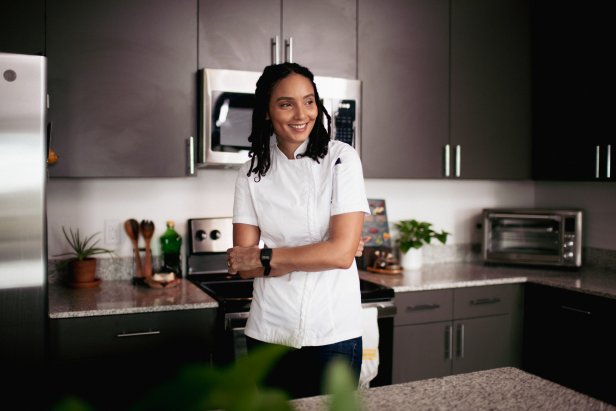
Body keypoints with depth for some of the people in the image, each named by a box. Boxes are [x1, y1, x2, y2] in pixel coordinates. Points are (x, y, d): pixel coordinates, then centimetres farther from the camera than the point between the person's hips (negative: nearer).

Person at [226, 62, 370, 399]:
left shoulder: (341, 158, -7)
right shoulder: (252, 172, 0)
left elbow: (342, 252, -15)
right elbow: (243, 266, -6)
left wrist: (264, 257, -9)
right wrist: (319, 253, -14)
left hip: (333, 333, -2)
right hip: (269, 333, 2)